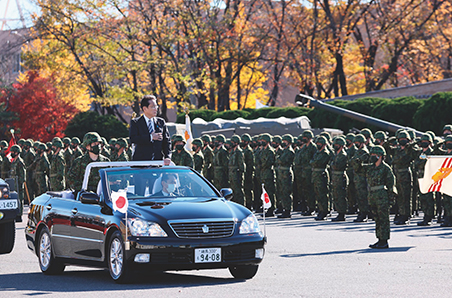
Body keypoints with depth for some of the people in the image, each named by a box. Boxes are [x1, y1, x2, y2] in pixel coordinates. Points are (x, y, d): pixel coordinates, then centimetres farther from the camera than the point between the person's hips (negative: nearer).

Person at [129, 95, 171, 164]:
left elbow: (166, 141, 10)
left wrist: (167, 157, -6)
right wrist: (150, 137, -17)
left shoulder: (161, 122, 14)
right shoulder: (135, 122, 4)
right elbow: (132, 139, -11)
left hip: (158, 160, 3)